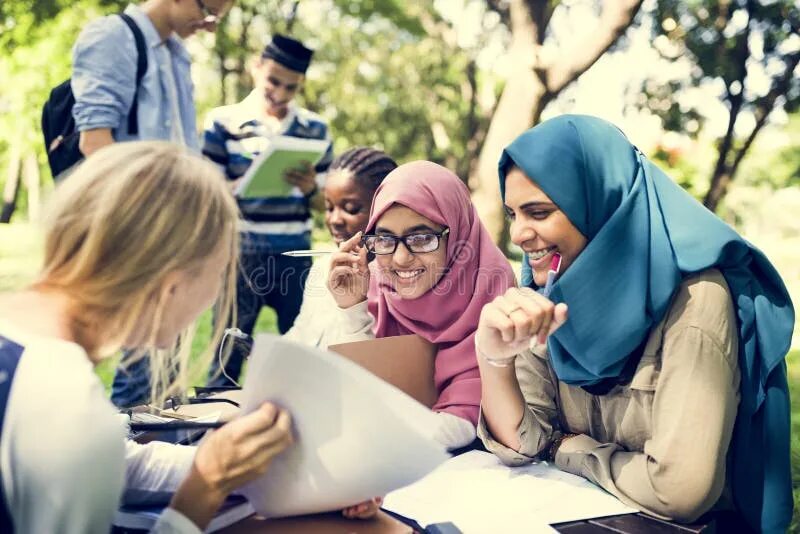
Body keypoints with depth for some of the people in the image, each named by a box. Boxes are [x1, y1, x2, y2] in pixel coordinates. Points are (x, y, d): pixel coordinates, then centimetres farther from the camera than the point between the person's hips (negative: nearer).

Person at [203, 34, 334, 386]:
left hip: (296, 255, 3)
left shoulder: (315, 128, 9)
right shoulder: (224, 122, 1)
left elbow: (325, 201, 10)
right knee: (229, 349, 2)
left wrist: (311, 189, -12)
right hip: (242, 253, -2)